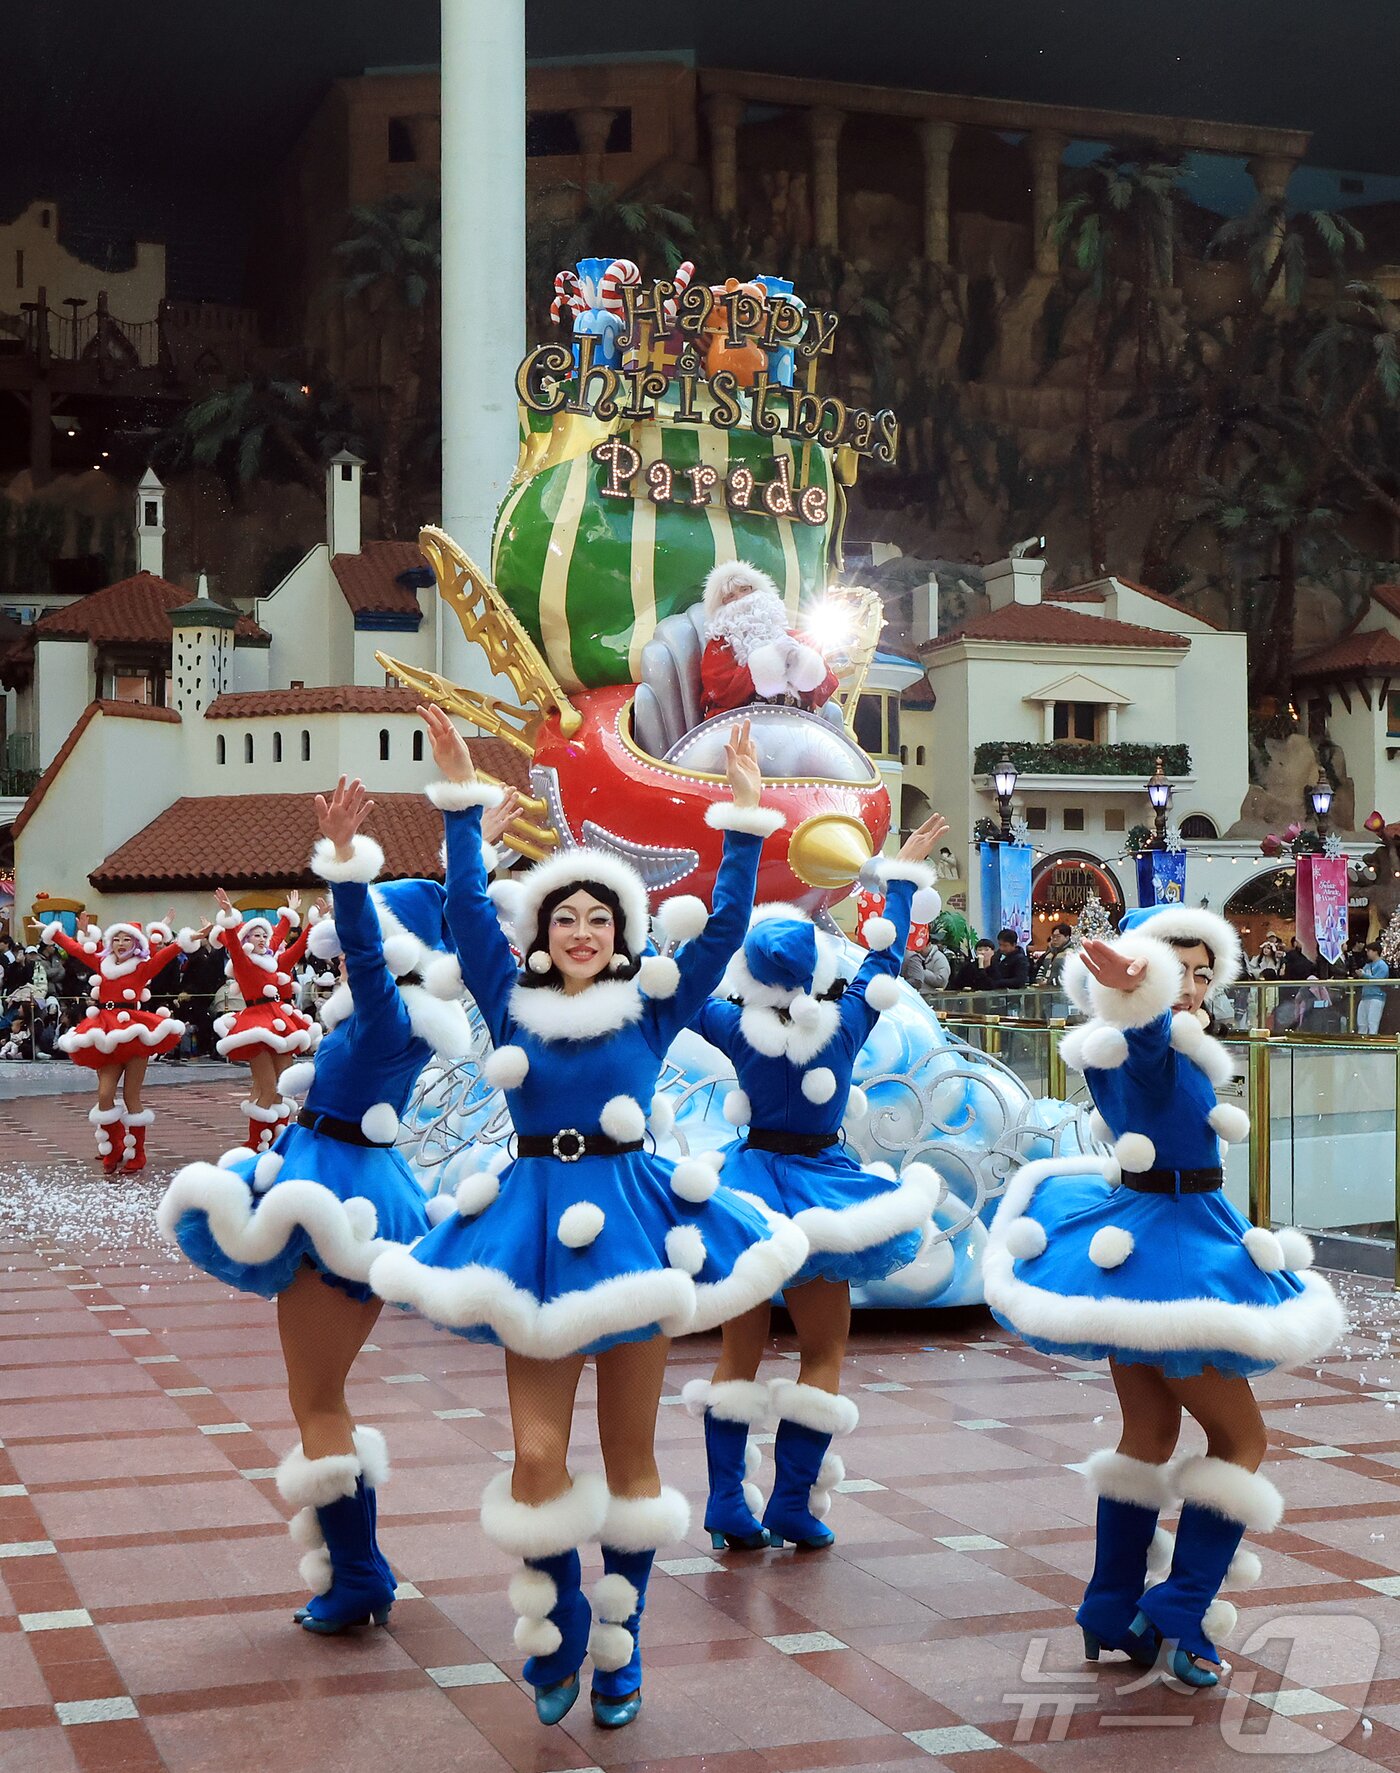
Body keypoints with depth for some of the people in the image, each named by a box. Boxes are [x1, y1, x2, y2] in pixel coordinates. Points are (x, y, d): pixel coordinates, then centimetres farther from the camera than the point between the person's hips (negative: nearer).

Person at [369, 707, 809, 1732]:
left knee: (630, 1458, 8)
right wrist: (463, 800, -9)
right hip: (538, 1226, 0)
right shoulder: (512, 1005, 4)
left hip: (631, 1218, 0)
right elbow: (467, 910, -3)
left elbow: (726, 927, -3)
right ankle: (554, 1645, 18)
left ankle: (619, 1655, 22)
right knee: (538, 1460, -4)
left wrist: (745, 822, -9)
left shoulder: (653, 1009, 2)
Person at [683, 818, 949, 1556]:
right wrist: (904, 874, 15)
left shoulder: (737, 1028, -11)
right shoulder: (847, 1022, -10)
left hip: (750, 1182, 1)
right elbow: (886, 953, 3)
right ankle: (792, 1508, 4)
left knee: (739, 1351, 11)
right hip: (820, 1186, -1)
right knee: (824, 1352, 10)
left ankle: (729, 1506, 9)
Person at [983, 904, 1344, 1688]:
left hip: (1129, 1236, 10)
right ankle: (1181, 1617, 0)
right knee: (1240, 1437, 3)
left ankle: (1114, 1615, 24)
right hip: (1174, 1249, -9)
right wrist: (1135, 982, -67)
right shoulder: (1159, 1042, -20)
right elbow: (1149, 1020, -46)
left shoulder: (1110, 1046, 7)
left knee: (1150, 1433, 18)